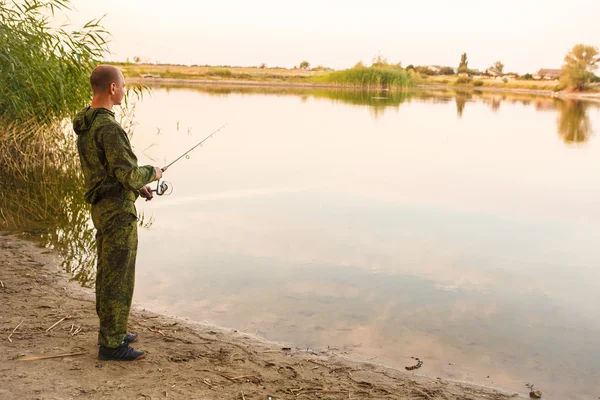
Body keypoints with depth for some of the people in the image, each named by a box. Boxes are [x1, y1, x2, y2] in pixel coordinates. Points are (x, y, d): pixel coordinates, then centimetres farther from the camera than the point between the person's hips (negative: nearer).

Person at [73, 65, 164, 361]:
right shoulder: (108, 127, -22)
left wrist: (137, 186, 17)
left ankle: (110, 331, 31)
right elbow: (127, 172, -25)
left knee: (108, 273, 19)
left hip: (101, 206, 10)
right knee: (118, 277, -2)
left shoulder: (85, 124, 10)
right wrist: (151, 173, -5)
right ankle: (111, 344, 7)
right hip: (118, 210, -10)